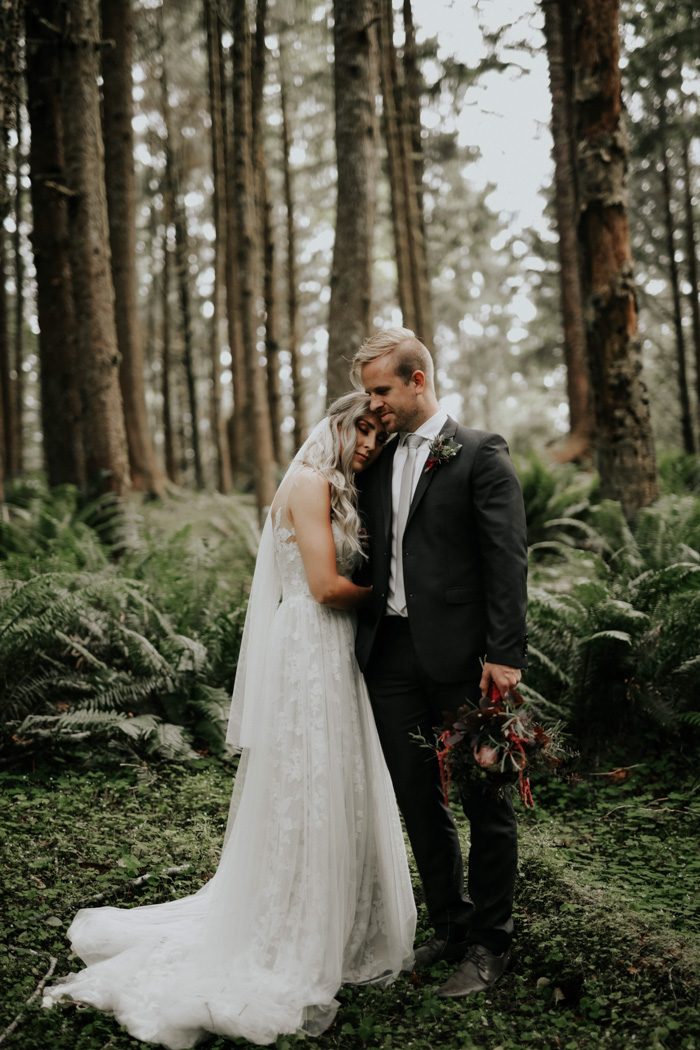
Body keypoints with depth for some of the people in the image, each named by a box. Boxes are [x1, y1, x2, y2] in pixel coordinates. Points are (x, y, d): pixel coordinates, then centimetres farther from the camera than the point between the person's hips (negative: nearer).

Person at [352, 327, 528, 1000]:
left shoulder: (479, 454, -4)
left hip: (459, 655, -6)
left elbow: (507, 559, -10)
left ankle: (489, 944, 21)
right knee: (418, 804, 14)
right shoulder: (376, 463, 14)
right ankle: (450, 927, 31)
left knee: (485, 804, 6)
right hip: (390, 654, 6)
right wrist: (363, 635, 9)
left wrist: (505, 655, -16)